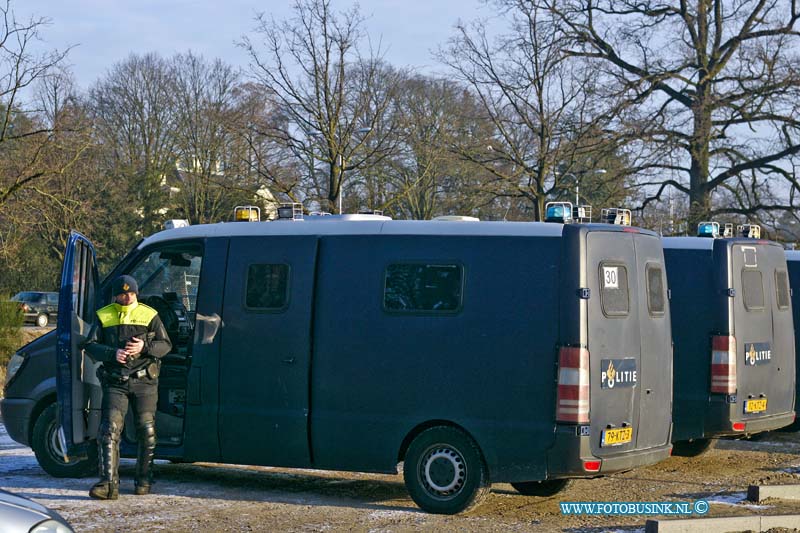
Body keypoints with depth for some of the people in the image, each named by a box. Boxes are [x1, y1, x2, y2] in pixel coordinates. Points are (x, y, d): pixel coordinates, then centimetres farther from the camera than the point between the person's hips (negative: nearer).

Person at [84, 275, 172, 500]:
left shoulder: (149, 315, 8)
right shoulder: (104, 317, 10)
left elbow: (165, 345, 6)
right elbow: (90, 346, 4)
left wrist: (144, 347, -14)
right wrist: (113, 353, -14)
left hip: (144, 381, 0)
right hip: (115, 382, 0)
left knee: (146, 431, 2)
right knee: (109, 430, -11)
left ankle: (144, 480, 17)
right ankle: (109, 483, -16)